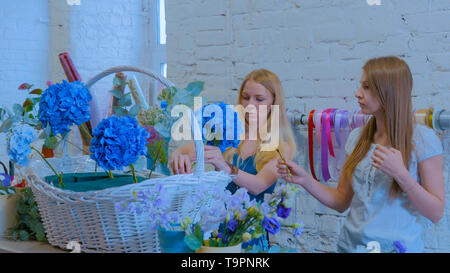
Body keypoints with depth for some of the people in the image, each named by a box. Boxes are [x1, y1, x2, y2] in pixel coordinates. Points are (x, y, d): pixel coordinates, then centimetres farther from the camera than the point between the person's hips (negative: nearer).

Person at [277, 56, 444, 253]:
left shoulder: (423, 139, -12)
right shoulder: (357, 137, 3)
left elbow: (436, 213, -13)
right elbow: (342, 202, 6)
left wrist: (401, 174, -25)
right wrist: (305, 179, -8)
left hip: (396, 246, -4)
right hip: (350, 244, 5)